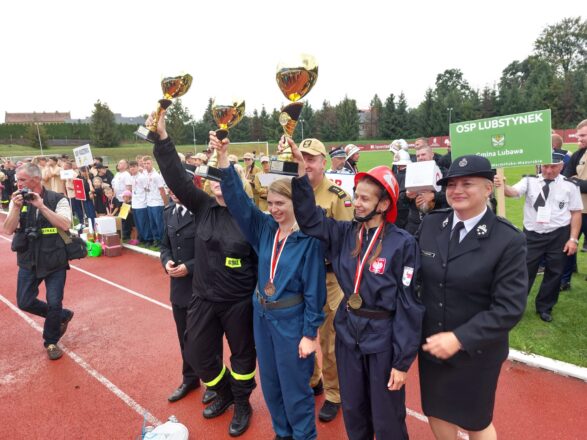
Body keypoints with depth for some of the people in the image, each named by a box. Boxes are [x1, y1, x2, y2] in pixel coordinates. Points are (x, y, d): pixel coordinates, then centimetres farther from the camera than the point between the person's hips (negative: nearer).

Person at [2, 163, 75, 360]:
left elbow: (65, 225, -22)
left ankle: (51, 342, 21)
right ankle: (62, 316, 30)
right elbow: (8, 230, -7)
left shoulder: (57, 199, -9)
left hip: (54, 262, -4)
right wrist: (17, 207, -20)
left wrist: (41, 206, -24)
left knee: (54, 304, -3)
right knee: (25, 302, 5)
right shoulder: (17, 201, 1)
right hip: (28, 261, 4)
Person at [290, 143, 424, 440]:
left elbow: (410, 304, -14)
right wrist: (299, 171, -18)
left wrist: (403, 360, -12)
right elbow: (309, 218, -7)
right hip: (347, 333, 4)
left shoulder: (402, 244, -16)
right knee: (353, 411, 22)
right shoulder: (345, 233, -3)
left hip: (383, 338, -4)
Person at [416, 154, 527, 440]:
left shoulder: (509, 240, -17)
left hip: (476, 352, -3)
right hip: (431, 345, 4)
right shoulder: (430, 224, -5)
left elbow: (509, 308, -20)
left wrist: (460, 339, -24)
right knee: (436, 414, 23)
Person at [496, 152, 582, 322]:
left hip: (558, 236, 1)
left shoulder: (570, 185, -4)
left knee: (554, 273, 12)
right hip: (532, 234, -1)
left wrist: (573, 239, -5)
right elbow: (514, 192, -22)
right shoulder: (530, 181, -4)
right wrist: (503, 186, -46)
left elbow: (576, 213, 0)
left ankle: (544, 308, 32)